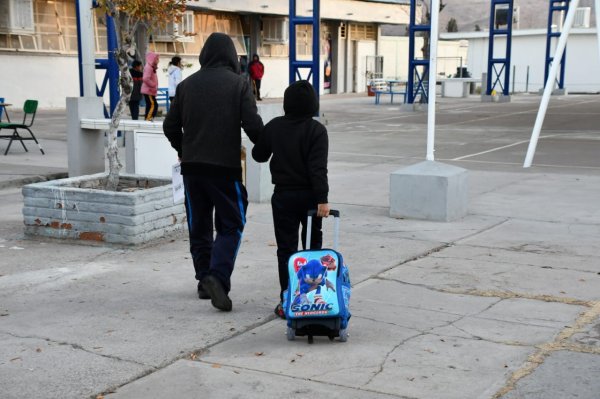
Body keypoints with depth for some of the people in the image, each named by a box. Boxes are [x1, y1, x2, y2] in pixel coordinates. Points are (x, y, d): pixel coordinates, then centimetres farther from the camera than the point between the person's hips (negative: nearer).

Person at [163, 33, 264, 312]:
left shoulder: (187, 85, 6)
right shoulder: (238, 84, -5)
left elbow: (170, 126, 9)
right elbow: (253, 125, -11)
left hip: (192, 166, 4)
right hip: (225, 166, -4)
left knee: (199, 226, 15)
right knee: (230, 226, 4)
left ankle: (205, 281, 19)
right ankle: (218, 277, -14)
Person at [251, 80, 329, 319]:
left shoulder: (274, 127, -1)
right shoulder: (316, 130, -10)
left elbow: (258, 155, 11)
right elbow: (318, 168, -17)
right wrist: (322, 199, -18)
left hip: (283, 196, 1)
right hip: (309, 196, -1)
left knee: (286, 248, 5)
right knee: (313, 245, 15)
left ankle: (287, 301, 2)